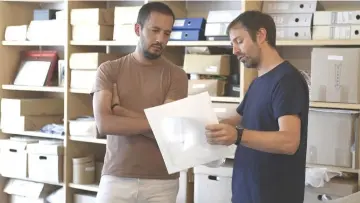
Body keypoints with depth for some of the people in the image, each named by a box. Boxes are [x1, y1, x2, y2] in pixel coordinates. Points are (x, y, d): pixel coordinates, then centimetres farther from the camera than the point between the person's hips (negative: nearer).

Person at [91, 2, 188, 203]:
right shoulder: (109, 70, 1)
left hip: (162, 181, 0)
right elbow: (104, 124, -12)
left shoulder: (177, 75, 0)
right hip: (116, 178, 0)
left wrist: (120, 111, -8)